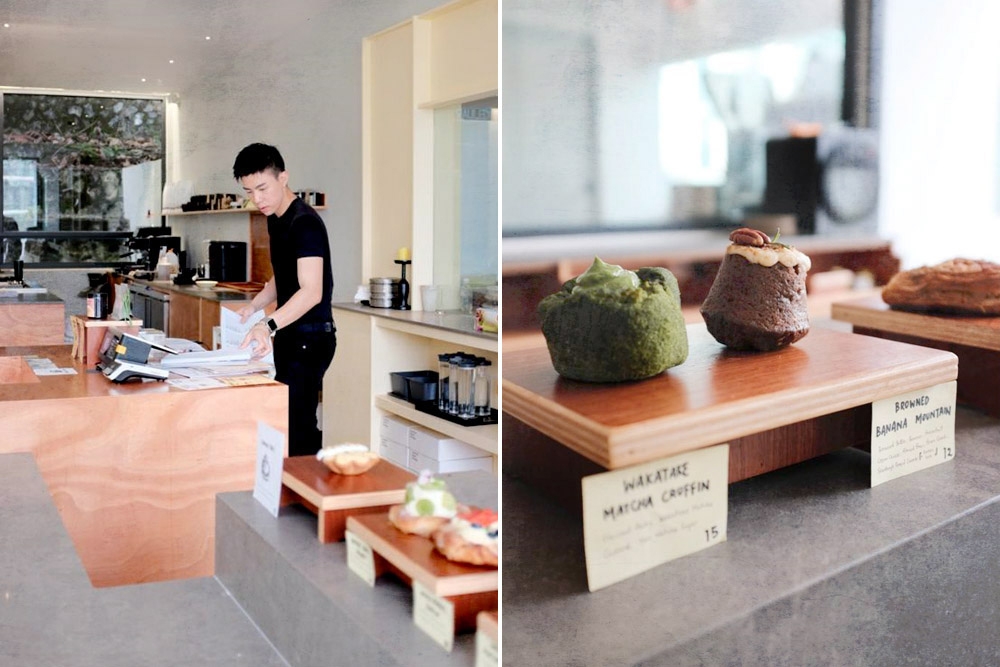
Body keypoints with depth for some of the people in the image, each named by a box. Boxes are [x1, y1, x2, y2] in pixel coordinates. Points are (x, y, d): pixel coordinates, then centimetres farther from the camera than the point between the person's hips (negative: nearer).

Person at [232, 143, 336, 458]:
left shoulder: (304, 223, -18)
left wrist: (269, 325, -41)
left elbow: (311, 291, -29)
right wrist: (254, 306, 8)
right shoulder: (275, 219, 12)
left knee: (295, 428, -13)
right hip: (289, 335, 10)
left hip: (310, 336, -10)